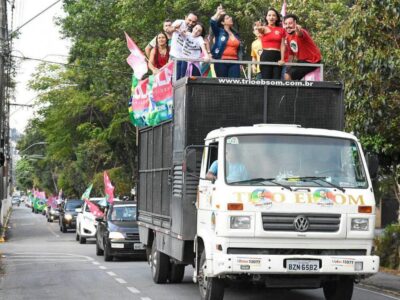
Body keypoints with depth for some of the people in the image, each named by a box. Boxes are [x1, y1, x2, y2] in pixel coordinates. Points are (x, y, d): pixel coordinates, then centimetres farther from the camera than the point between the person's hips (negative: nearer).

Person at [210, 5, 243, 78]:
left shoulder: (235, 34, 19)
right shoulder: (219, 32, 5)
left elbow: (239, 49, 21)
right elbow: (212, 22, -14)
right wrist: (218, 13, -3)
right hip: (221, 62, -3)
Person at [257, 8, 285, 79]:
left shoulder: (281, 30, 12)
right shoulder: (265, 28, 4)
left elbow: (282, 46, 6)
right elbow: (261, 29, -22)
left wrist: (282, 59, -6)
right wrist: (259, 28, -47)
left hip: (277, 57, 2)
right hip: (266, 56, -2)